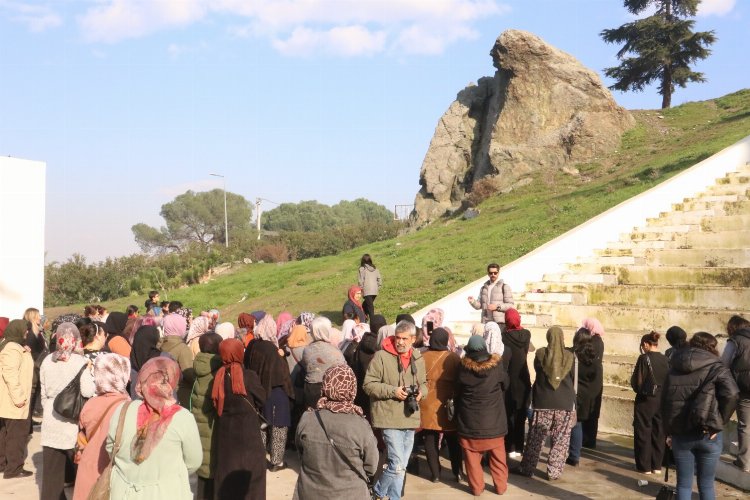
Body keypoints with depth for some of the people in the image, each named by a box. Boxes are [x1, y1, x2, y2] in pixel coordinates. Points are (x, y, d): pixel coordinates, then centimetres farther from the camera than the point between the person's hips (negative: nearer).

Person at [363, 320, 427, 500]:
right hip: (390, 418, -6)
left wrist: (421, 392, -2)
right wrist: (393, 391, -20)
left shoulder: (418, 359, 9)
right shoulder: (381, 356, -9)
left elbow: (423, 383, 22)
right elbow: (368, 384, -9)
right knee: (398, 465, -10)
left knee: (400, 465, 13)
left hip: (410, 418, 6)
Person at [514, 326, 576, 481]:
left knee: (535, 439, 8)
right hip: (565, 404, 0)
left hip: (543, 403, 0)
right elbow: (573, 381, 5)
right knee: (560, 441, 7)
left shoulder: (540, 354, -3)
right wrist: (573, 406, 14)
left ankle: (526, 468, 15)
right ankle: (554, 472, 8)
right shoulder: (569, 357, -2)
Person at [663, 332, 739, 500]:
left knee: (684, 484, 10)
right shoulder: (716, 368, -3)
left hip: (680, 435, 3)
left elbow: (665, 403, 9)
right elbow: (731, 394, -19)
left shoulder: (674, 369, 10)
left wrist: (669, 432, 13)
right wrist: (718, 424, -10)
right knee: (706, 485, 9)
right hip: (707, 435, -3)